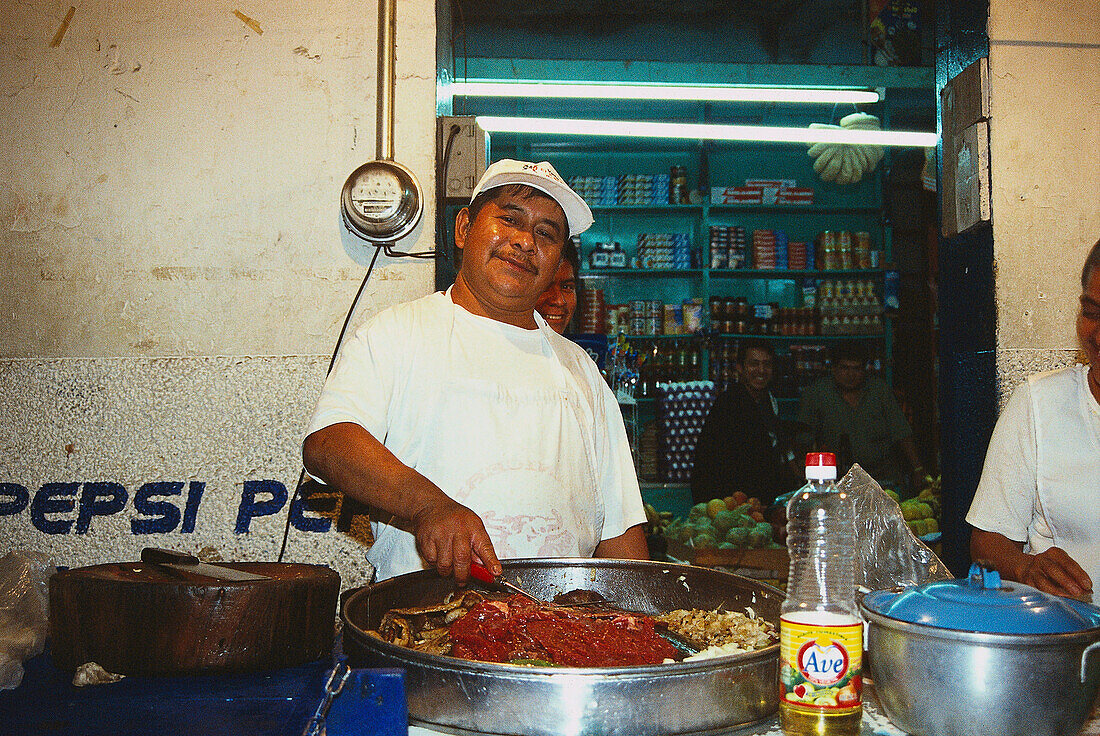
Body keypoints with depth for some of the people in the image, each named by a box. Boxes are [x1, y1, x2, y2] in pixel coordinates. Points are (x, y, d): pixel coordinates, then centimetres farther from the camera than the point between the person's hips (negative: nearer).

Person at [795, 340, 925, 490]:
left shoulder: (880, 388, 5)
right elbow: (805, 436, 4)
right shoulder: (815, 393, -1)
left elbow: (901, 434, 6)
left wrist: (917, 469, 0)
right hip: (839, 472, -2)